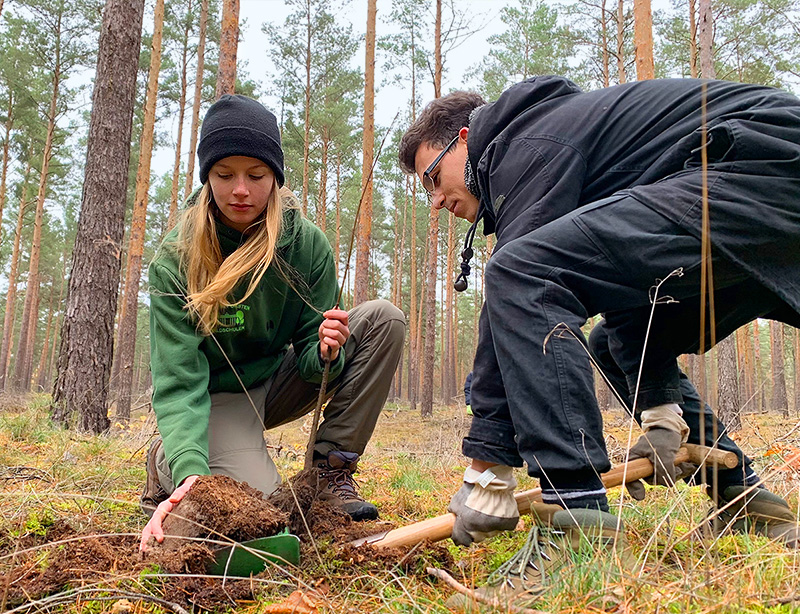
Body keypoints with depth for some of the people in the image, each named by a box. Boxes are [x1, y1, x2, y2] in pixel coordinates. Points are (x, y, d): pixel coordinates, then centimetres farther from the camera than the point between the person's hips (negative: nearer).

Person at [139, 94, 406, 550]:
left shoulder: (308, 243, -14)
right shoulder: (175, 261, -22)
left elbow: (309, 357, -11)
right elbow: (179, 384, -27)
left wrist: (326, 352, -36)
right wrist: (190, 470, -44)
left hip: (277, 380, 4)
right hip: (217, 396, -3)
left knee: (384, 318, -17)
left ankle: (333, 469, -11)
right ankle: (168, 466, 4)